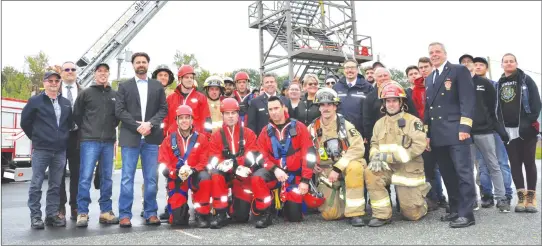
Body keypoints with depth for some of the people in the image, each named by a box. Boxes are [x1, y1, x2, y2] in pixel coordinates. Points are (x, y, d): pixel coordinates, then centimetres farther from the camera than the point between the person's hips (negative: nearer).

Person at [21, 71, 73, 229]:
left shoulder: (66, 103, 11)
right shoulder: (35, 101, 0)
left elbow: (70, 123, 21)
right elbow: (25, 122, 5)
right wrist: (36, 138, 9)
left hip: (60, 150, 4)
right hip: (41, 150, -3)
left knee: (55, 185, 7)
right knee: (36, 184, -1)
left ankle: (52, 215, 14)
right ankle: (35, 216, 7)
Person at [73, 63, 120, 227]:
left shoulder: (114, 95, 10)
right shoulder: (86, 93, 4)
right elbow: (77, 114, 7)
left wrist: (112, 127, 9)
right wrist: (86, 129, 8)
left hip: (108, 141, 3)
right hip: (89, 141, -3)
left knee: (107, 177, 7)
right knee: (85, 177, -6)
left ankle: (106, 211, 14)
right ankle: (82, 213, 0)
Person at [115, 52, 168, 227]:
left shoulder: (158, 86, 12)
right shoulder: (124, 86, 8)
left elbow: (163, 109, 6)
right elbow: (119, 110, -1)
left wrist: (150, 124, -10)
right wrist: (137, 126, -12)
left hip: (151, 137, 1)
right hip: (130, 137, -1)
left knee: (151, 178, 5)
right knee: (127, 178, -1)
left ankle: (150, 213, 13)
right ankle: (125, 215, 5)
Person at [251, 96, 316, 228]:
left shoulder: (299, 127, -3)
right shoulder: (265, 131, 5)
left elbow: (308, 154, -7)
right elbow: (262, 156, 0)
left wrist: (305, 180, -12)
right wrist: (275, 169, -20)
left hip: (295, 175, -1)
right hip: (274, 173, 1)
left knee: (294, 216, -4)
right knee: (257, 178, -32)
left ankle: (289, 203, 32)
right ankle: (263, 213, -12)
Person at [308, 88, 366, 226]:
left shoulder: (345, 125, -7)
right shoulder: (313, 128, 3)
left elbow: (358, 148, -19)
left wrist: (338, 168, -24)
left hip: (345, 167, -2)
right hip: (326, 172, 2)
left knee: (355, 167, -38)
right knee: (329, 214, -11)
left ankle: (355, 212, -26)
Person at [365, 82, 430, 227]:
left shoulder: (413, 121, -8)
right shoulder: (380, 123, 8)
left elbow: (418, 146, -19)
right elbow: (374, 144, 9)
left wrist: (387, 156, -23)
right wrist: (375, 157, -18)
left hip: (408, 172, -3)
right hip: (388, 169, 4)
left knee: (412, 215, -1)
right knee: (370, 172, -30)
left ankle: (421, 196, 35)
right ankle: (382, 215, -17)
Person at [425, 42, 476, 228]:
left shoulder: (459, 71, 1)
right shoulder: (429, 79, 21)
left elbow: (467, 100, -8)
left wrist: (464, 127, -18)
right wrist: (427, 134, 14)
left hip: (456, 131, -7)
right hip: (438, 135, 7)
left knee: (463, 172, -6)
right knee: (447, 175, 10)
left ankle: (466, 213, -3)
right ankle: (455, 209, 19)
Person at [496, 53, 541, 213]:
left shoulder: (525, 80, 4)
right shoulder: (499, 84, 13)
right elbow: (496, 105, 12)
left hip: (526, 128, -3)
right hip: (508, 130, 3)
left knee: (529, 162, 2)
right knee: (515, 163, 3)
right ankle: (521, 197, 7)